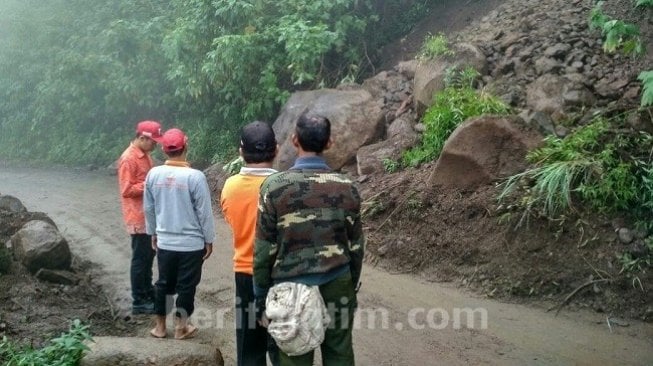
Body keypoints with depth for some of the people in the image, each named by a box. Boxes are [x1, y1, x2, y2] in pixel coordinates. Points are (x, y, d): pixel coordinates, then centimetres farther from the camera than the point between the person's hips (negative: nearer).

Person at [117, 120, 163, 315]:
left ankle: (148, 292, 29)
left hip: (148, 215, 9)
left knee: (148, 255, 17)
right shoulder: (128, 159, -18)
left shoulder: (144, 155, 11)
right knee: (140, 258, -3)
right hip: (138, 217, -9)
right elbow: (126, 190, -21)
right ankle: (139, 301, 5)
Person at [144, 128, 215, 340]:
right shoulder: (195, 177, -18)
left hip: (165, 241, 4)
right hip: (192, 243, -4)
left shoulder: (153, 174, -4)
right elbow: (204, 212, -12)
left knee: (164, 283, 17)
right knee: (186, 285, 9)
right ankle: (181, 328, 18)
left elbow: (148, 208, 6)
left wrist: (153, 233, 20)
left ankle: (160, 326, 26)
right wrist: (209, 240, 0)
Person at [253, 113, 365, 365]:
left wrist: (261, 297, 4)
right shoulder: (347, 187, -3)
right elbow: (356, 247, 3)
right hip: (338, 287, 2)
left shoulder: (274, 186, -9)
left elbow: (264, 250, -6)